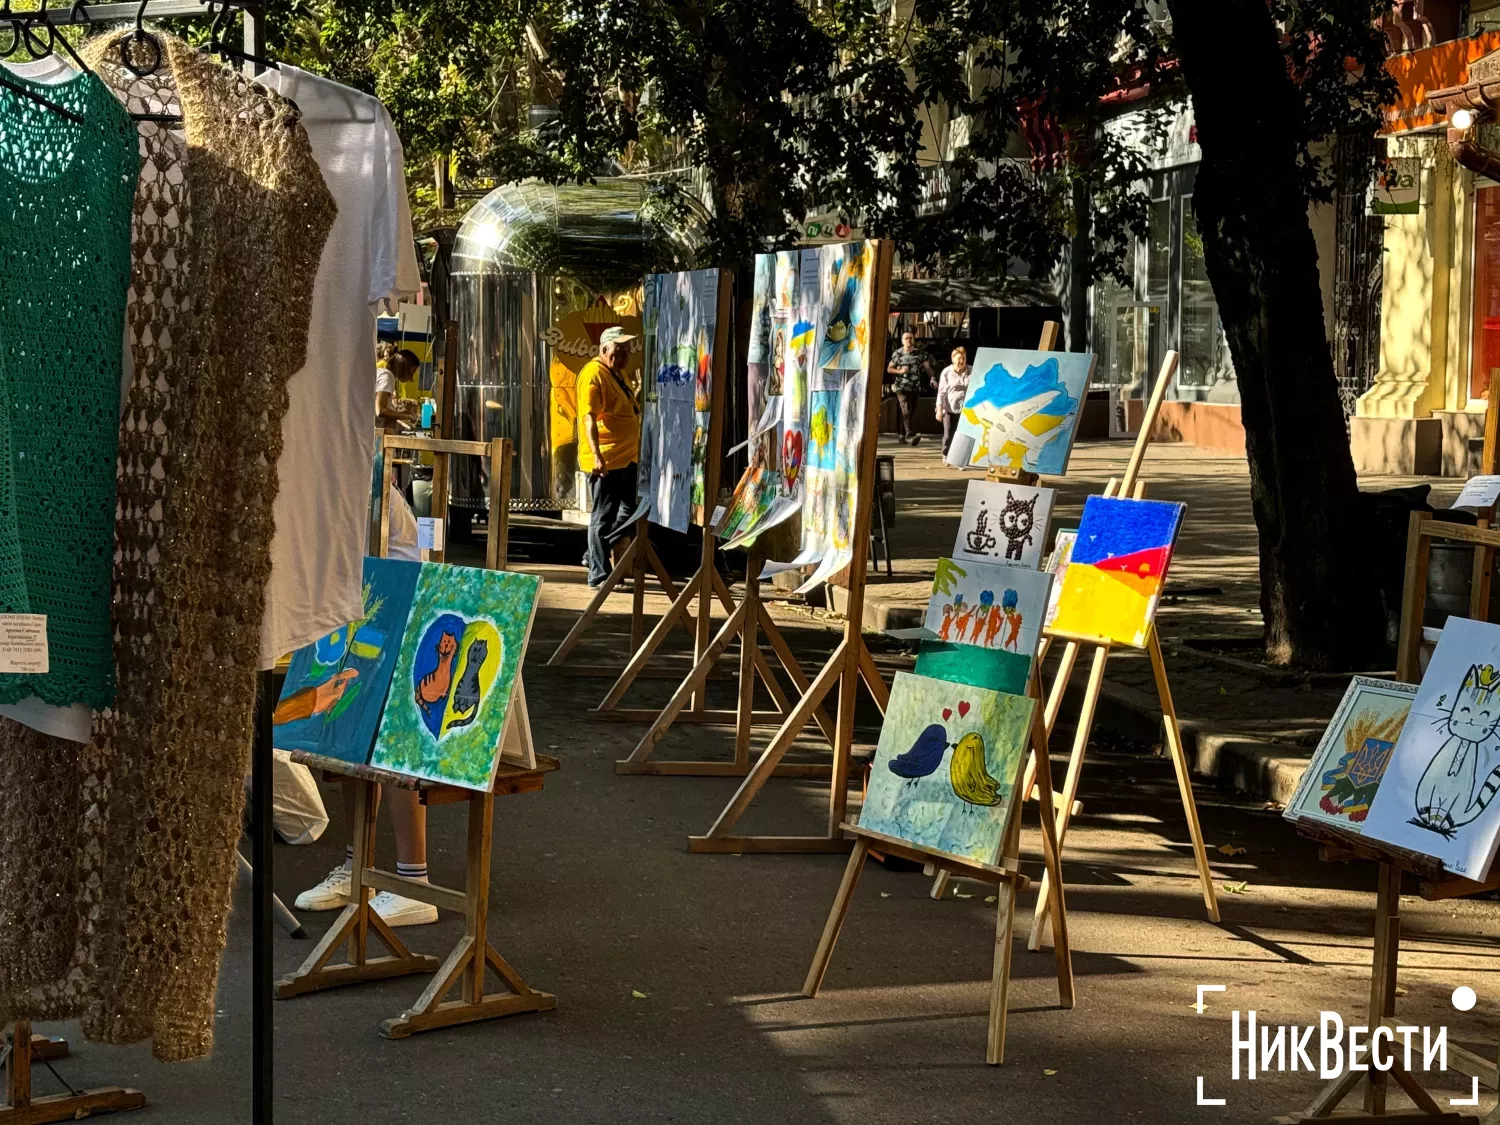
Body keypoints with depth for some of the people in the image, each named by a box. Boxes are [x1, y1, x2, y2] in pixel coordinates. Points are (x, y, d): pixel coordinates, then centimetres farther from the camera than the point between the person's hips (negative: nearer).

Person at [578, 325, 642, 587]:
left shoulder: (618, 373, 16)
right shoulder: (594, 374, -14)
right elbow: (589, 417, -22)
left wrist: (637, 450, 29)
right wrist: (597, 456, -30)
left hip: (627, 458, 10)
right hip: (605, 460, -10)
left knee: (629, 512, 14)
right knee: (604, 516, -3)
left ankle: (594, 556, 27)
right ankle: (599, 574, 5)